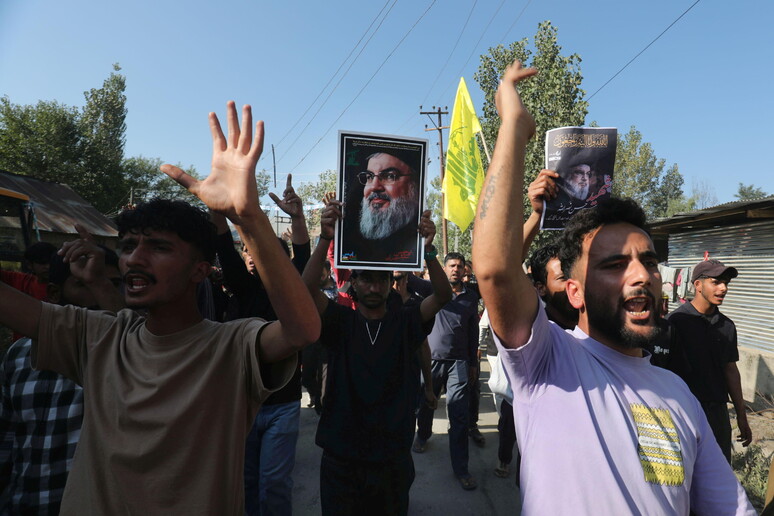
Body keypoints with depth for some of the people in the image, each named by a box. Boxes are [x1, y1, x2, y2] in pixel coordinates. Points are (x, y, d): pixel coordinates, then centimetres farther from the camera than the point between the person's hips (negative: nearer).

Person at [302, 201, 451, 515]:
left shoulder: (405, 321, -3)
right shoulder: (340, 321, -4)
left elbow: (443, 295, -17)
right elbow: (307, 290, -20)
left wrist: (428, 251, -34)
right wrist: (325, 239, -33)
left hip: (392, 454, 1)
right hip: (341, 456, 0)